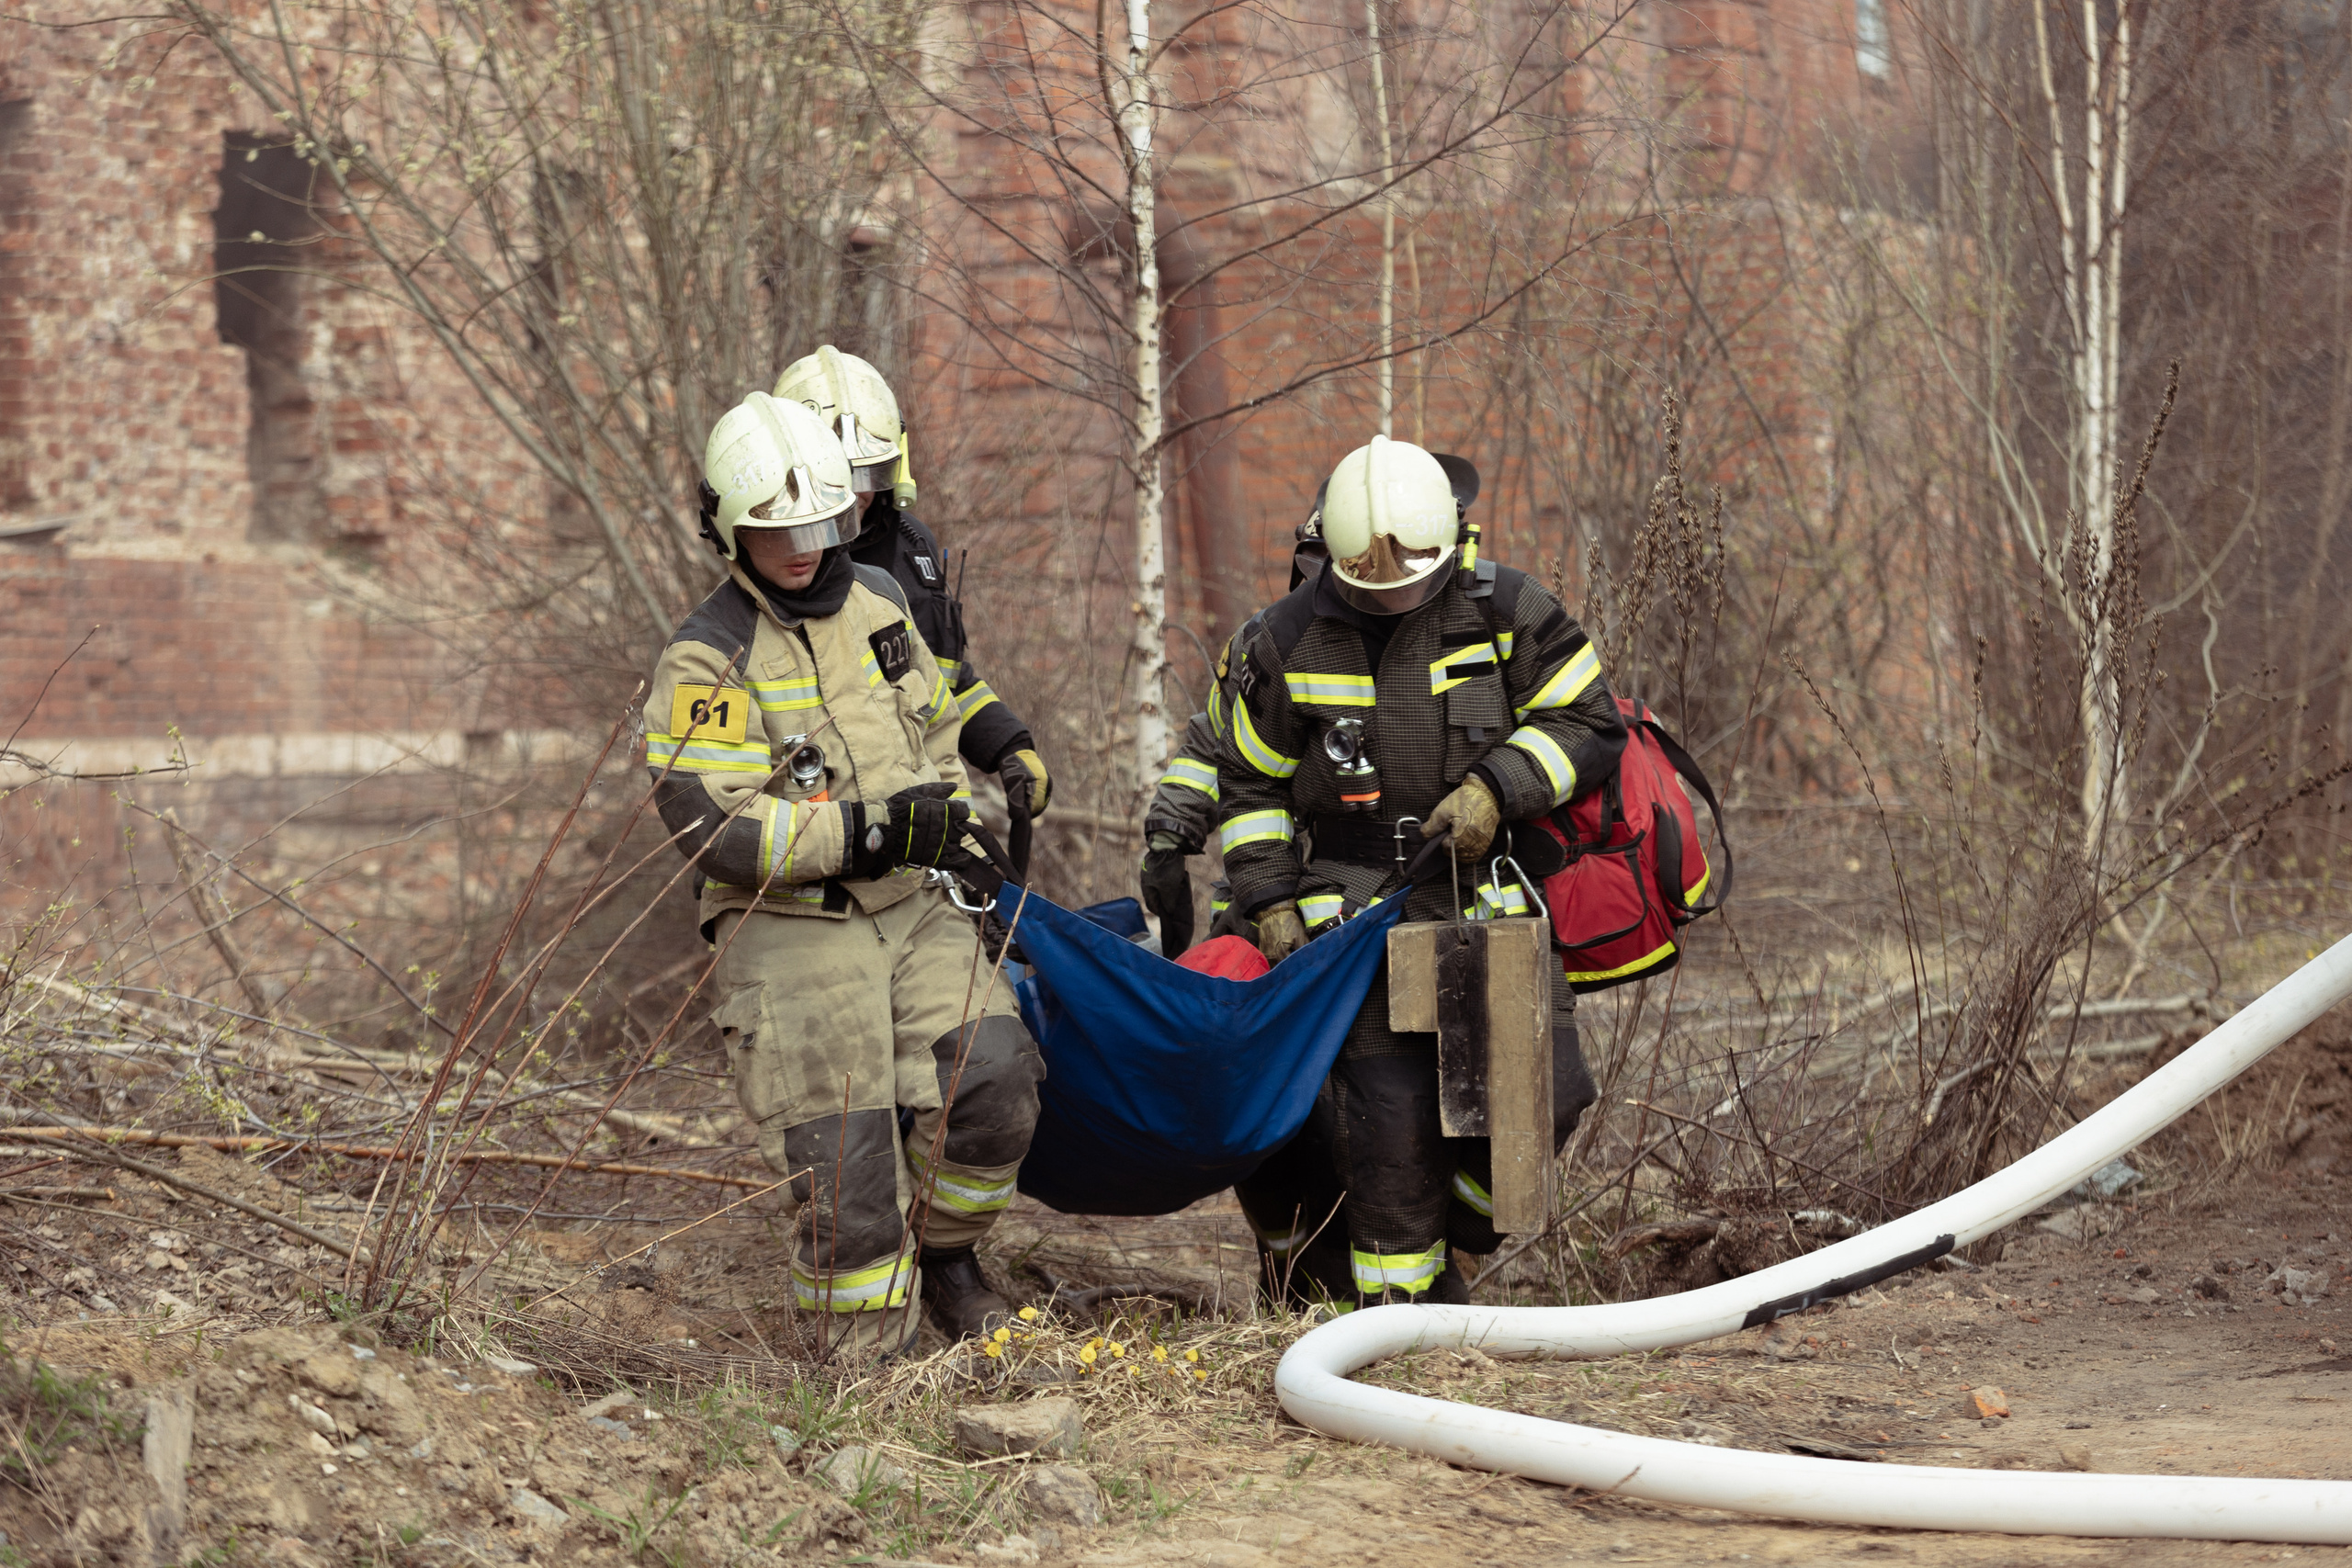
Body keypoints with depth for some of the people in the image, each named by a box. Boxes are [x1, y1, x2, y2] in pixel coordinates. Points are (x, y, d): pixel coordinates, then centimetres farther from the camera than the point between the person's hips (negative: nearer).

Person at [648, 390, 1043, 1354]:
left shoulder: (876, 600, 10)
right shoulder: (707, 658, -11)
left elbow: (932, 724, 27)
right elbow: (710, 823, -20)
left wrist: (949, 821, 11)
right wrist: (871, 831, -23)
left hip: (910, 910, 5)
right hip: (790, 934, -5)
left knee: (994, 1078, -13)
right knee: (845, 1165, -7)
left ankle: (942, 1255, 11)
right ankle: (868, 1360, 8)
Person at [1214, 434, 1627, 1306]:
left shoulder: (1506, 611, -2)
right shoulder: (1293, 639, 0)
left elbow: (1589, 725, 1)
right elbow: (1252, 782, 11)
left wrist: (1496, 786, -15)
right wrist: (1269, 900, 2)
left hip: (1487, 894, 1)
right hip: (1358, 901, -1)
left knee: (1547, 1094, -7)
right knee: (1391, 1112, -10)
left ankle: (1449, 1238, 17)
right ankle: (1394, 1298, 6)